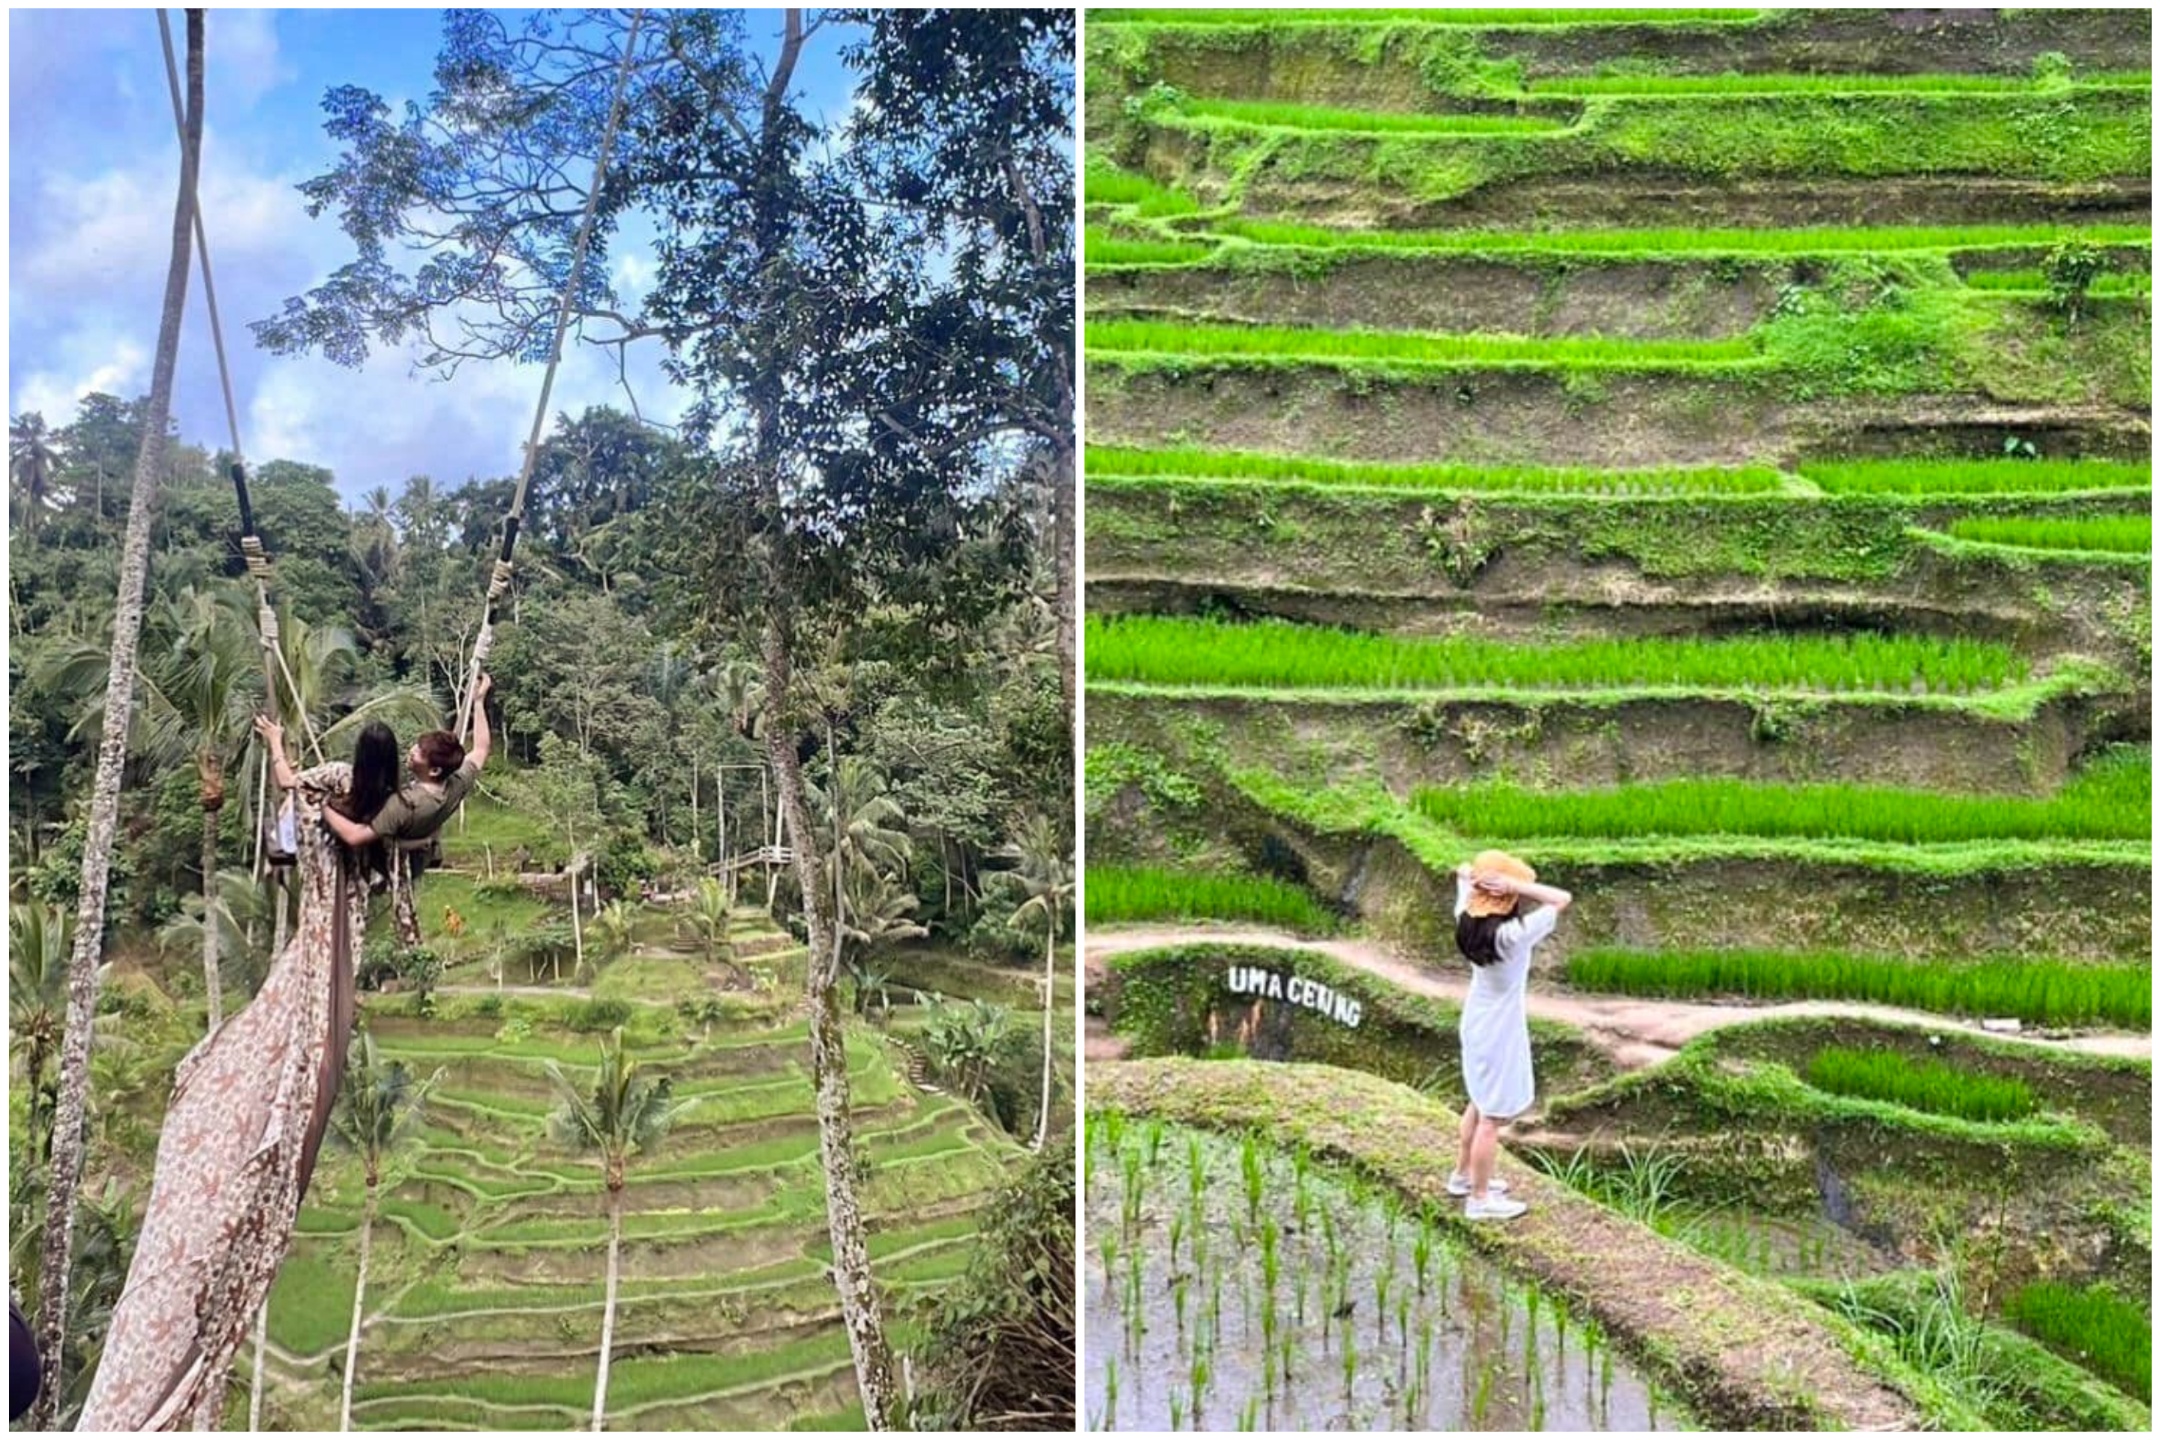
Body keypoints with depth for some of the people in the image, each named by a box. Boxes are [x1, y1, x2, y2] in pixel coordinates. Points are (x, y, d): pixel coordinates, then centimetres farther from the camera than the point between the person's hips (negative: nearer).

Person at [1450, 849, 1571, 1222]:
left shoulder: (1468, 919, -9)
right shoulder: (1513, 935, -30)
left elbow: (1463, 873, 9)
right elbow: (1563, 899, -27)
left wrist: (1469, 875, -14)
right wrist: (1515, 885, -31)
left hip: (1477, 1024, 8)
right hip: (1500, 1031, -8)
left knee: (1479, 1104, 25)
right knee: (1492, 1117, 5)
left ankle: (1463, 1176, 40)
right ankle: (1480, 1199, 16)